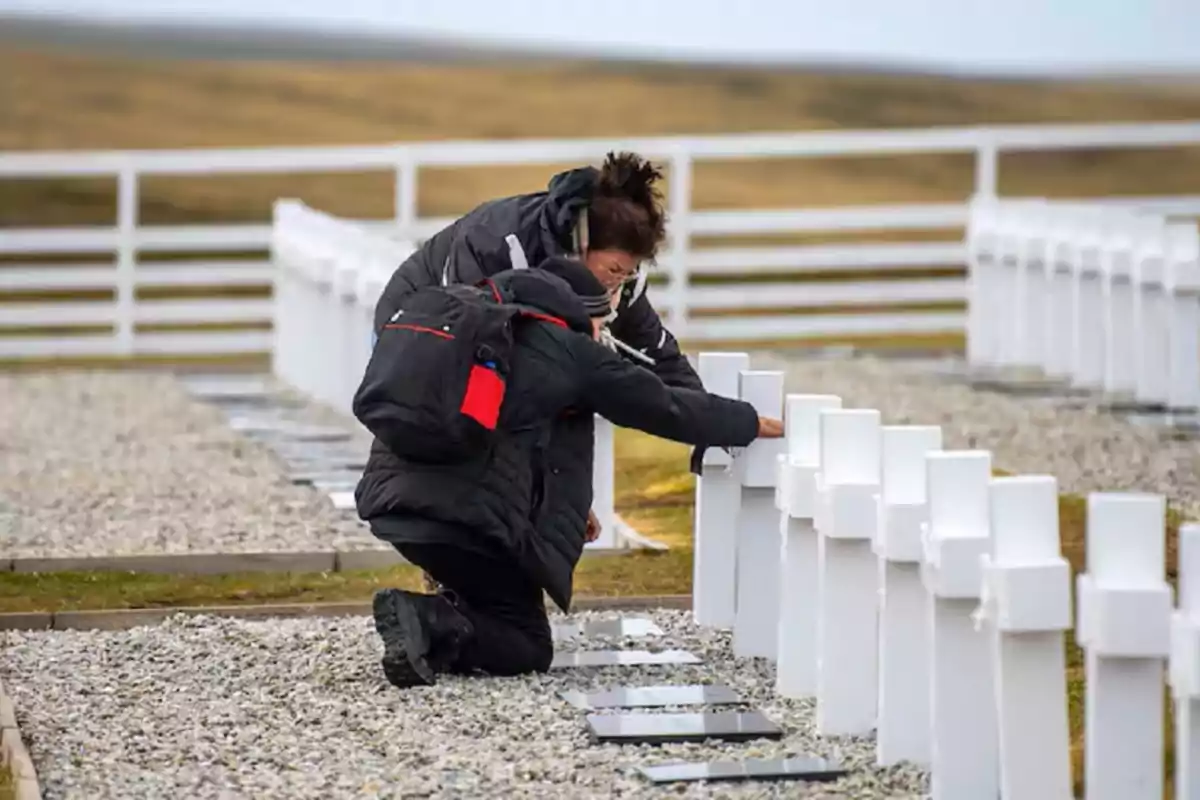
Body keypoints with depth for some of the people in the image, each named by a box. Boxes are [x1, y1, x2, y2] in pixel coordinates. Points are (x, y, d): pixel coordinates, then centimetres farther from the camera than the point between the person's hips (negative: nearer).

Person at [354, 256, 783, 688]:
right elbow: (666, 407, 12)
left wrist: (567, 508, 41)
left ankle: (450, 621, 3)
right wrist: (755, 424, 25)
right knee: (527, 649, 7)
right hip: (467, 509, -7)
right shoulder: (572, 351, 4)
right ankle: (430, 622, -18)